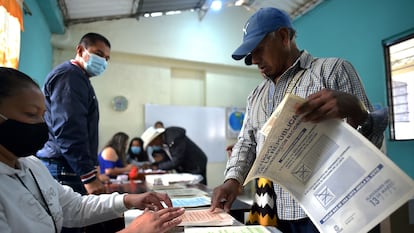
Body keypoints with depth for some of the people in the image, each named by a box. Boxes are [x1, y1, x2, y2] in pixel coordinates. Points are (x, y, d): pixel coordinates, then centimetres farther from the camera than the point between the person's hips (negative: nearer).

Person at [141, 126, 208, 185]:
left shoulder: (175, 139, -28)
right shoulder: (163, 142, -1)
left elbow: (176, 162, -27)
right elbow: (169, 159, 9)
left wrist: (158, 166, -15)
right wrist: (153, 165, -3)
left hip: (196, 166, -8)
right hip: (184, 168, 8)